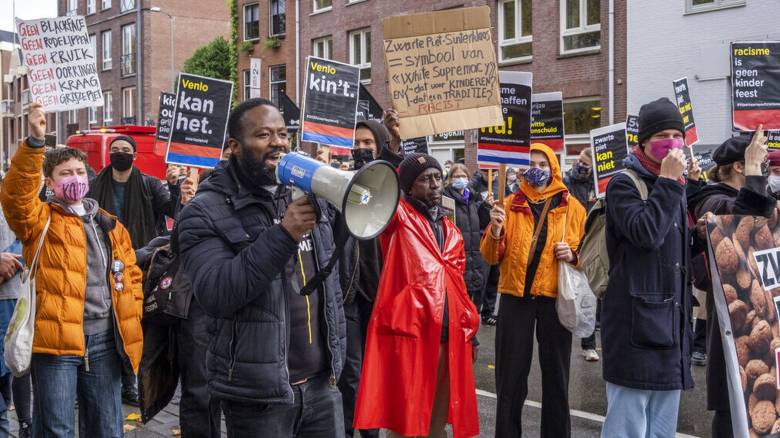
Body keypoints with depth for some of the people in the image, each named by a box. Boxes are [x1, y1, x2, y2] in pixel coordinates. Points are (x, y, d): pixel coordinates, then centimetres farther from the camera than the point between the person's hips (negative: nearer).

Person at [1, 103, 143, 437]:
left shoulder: (110, 226, 17)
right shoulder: (41, 220, 2)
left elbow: (131, 275, 20)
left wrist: (132, 319, 7)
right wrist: (35, 142, -28)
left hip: (105, 340, 5)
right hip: (56, 339, -4)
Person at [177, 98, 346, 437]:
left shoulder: (310, 196, 8)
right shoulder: (206, 212, -9)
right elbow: (213, 294, -22)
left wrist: (336, 358, 15)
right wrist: (282, 235, -26)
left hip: (322, 383, 5)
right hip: (258, 395, -5)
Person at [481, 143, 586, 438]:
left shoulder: (571, 206, 5)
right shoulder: (510, 205, 7)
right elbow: (492, 257, 3)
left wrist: (573, 255, -11)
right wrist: (495, 230, -16)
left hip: (555, 298, 0)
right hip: (515, 296, 1)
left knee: (555, 375, 7)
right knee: (510, 376, 5)